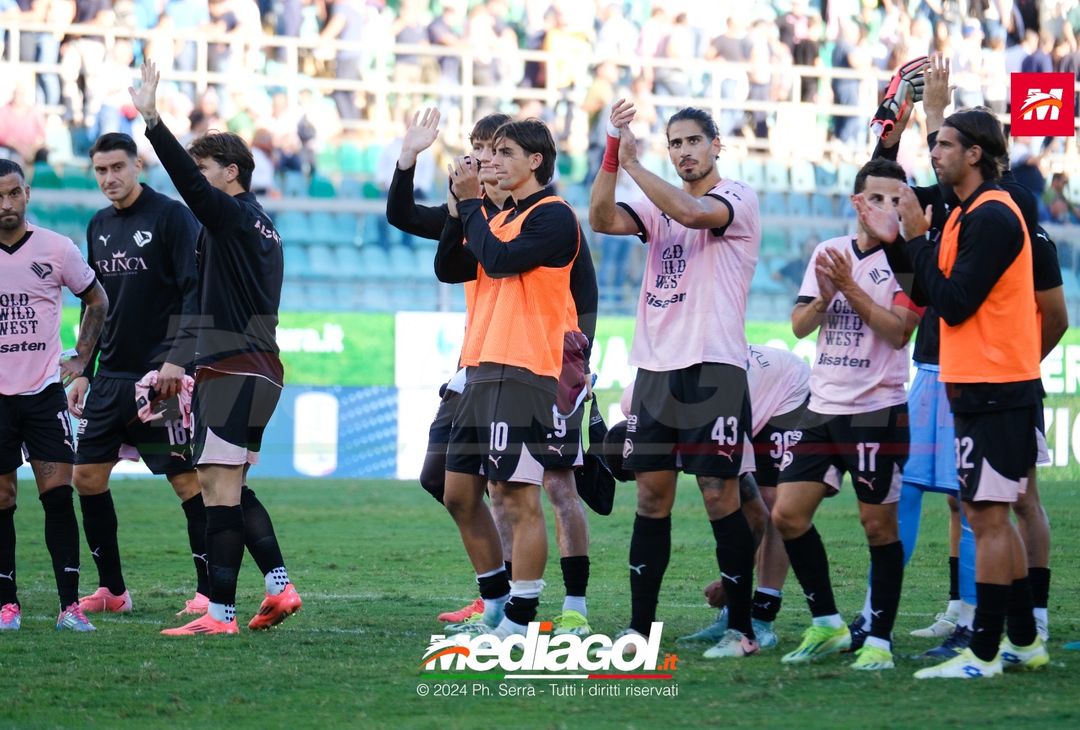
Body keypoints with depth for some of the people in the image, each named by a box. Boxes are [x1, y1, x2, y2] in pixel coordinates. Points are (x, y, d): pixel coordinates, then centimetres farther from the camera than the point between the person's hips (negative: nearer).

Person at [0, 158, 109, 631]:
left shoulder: (56, 249, 1)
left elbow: (97, 301, 16)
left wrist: (81, 358, 8)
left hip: (44, 389, 0)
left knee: (58, 493, -7)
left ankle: (70, 606, -7)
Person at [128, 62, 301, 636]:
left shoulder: (233, 216, -7)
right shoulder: (261, 226, 21)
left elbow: (191, 184, -26)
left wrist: (152, 120, -32)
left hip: (233, 369, -10)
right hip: (259, 368, 10)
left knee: (219, 486, -10)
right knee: (229, 486, 16)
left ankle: (221, 612, -13)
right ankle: (278, 584, 8)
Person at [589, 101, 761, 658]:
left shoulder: (737, 200, -3)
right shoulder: (658, 205, 15)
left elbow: (692, 213, -24)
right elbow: (602, 219, -2)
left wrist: (633, 166, -19)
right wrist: (612, 149, -12)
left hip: (714, 367, -6)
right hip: (656, 366, 6)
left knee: (720, 495, -5)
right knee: (651, 495, 5)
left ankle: (741, 628, 1)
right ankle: (639, 627, 8)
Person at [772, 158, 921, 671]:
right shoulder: (828, 252, 11)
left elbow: (898, 330, -16)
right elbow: (799, 325, 9)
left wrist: (850, 288, -18)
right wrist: (824, 298, -10)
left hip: (878, 411, -6)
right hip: (824, 406, 6)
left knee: (878, 524, -3)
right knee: (788, 514, 1)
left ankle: (880, 639, 5)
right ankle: (827, 624, 14)